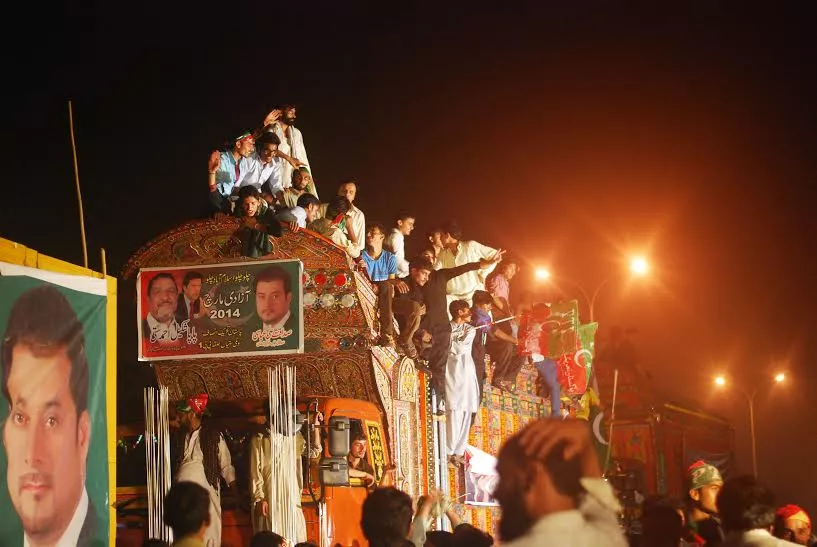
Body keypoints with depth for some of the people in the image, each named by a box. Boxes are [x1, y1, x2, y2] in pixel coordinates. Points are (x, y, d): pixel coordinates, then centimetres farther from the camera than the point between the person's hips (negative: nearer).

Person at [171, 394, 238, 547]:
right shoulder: (178, 438, 13)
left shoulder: (214, 436, 1)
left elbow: (226, 467, 3)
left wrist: (236, 495, -1)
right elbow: (171, 467, 15)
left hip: (206, 493, -3)